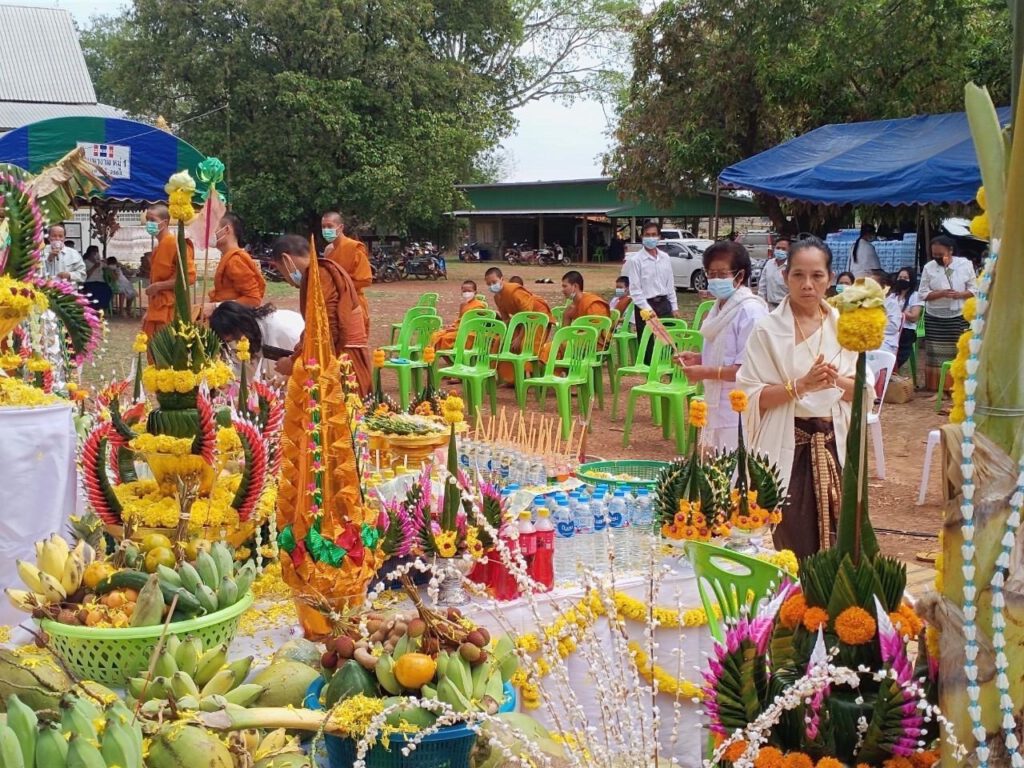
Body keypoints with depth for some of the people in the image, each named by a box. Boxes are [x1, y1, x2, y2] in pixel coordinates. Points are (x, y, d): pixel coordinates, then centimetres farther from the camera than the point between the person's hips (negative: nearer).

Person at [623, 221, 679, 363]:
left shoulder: (665, 258, 8)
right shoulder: (635, 260, -8)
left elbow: (670, 284, 14)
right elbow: (635, 290, -11)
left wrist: (674, 307, 9)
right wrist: (647, 309, -18)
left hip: (664, 304, 5)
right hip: (646, 305, -5)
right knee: (647, 346, 2)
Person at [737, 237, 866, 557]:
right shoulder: (768, 330, -4)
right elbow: (752, 397, -10)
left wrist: (838, 381, -13)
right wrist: (801, 385, -21)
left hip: (834, 446, 4)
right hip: (787, 449, -3)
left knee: (833, 540, 6)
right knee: (789, 543, -1)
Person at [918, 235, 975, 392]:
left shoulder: (965, 264, -2)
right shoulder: (929, 267, -2)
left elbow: (974, 288, 2)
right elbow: (923, 293, -2)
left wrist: (959, 294, -17)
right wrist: (941, 293, -18)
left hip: (959, 316, 0)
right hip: (935, 318, 0)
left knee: (959, 353, 1)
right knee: (937, 355, 1)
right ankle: (937, 389, 7)